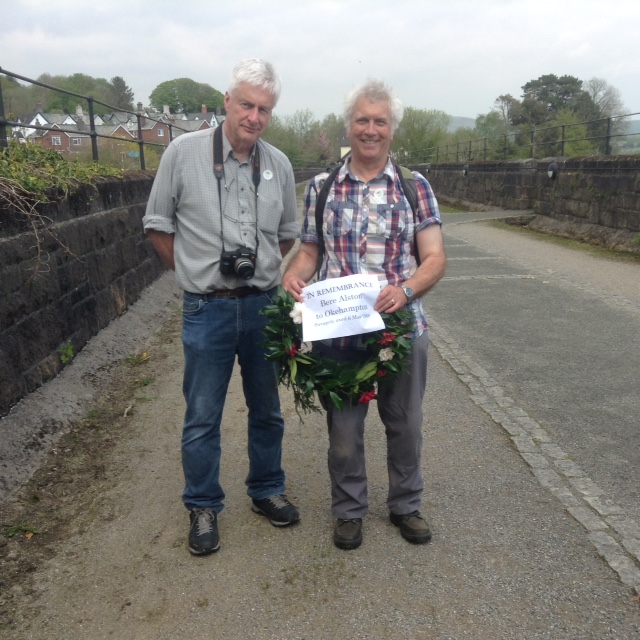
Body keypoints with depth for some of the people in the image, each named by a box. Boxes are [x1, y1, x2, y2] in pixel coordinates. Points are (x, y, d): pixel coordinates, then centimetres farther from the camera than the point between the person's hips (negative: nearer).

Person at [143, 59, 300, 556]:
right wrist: (196, 271, 1)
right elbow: (158, 223, 2)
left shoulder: (279, 164, 4)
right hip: (208, 309, -3)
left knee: (267, 410, 16)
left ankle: (267, 491, 35)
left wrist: (261, 270, 9)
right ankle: (203, 507, 25)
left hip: (264, 305, 3)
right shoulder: (184, 152, -6)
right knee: (202, 418, 7)